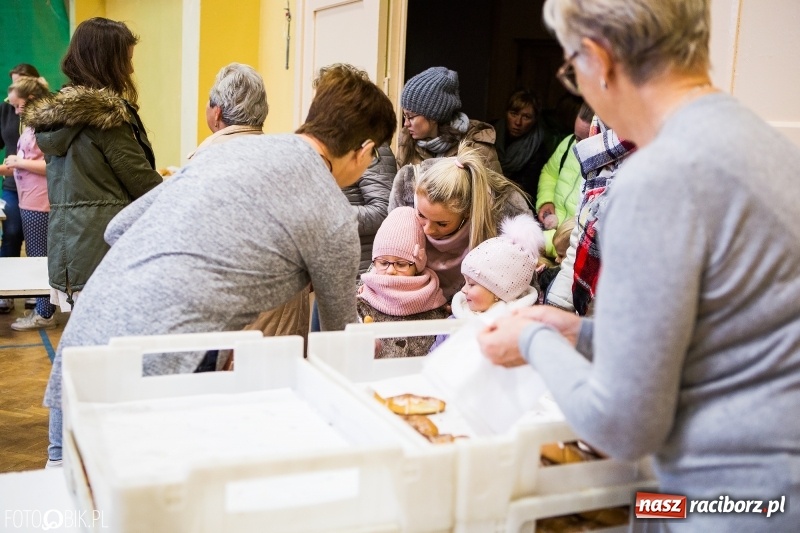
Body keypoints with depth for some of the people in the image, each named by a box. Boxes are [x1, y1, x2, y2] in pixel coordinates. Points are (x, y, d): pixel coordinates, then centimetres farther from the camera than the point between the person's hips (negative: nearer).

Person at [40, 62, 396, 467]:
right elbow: (340, 332, 16)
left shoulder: (230, 149, 15)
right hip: (149, 369, -7)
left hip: (82, 331, 8)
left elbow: (117, 228, 18)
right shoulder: (334, 219, -2)